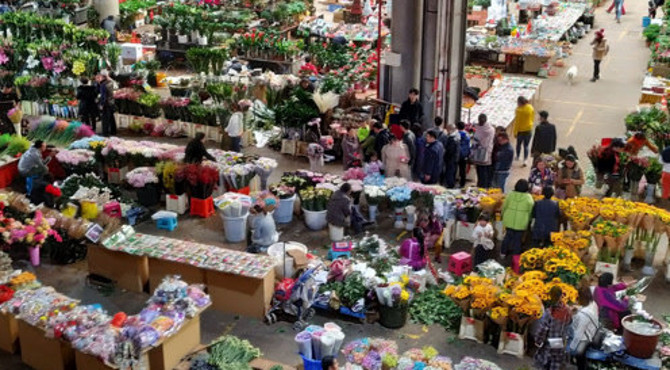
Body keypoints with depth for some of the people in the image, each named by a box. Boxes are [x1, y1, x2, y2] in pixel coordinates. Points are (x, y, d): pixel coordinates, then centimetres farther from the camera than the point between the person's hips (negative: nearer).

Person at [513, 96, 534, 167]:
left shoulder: (519, 110, -20)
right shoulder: (531, 108, -5)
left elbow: (517, 122, -16)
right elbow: (532, 119, 7)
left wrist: (515, 132, -9)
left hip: (520, 130, -3)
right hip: (529, 130, 3)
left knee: (519, 144, 20)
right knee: (526, 146, 8)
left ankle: (518, 157, 35)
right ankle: (525, 160, -2)